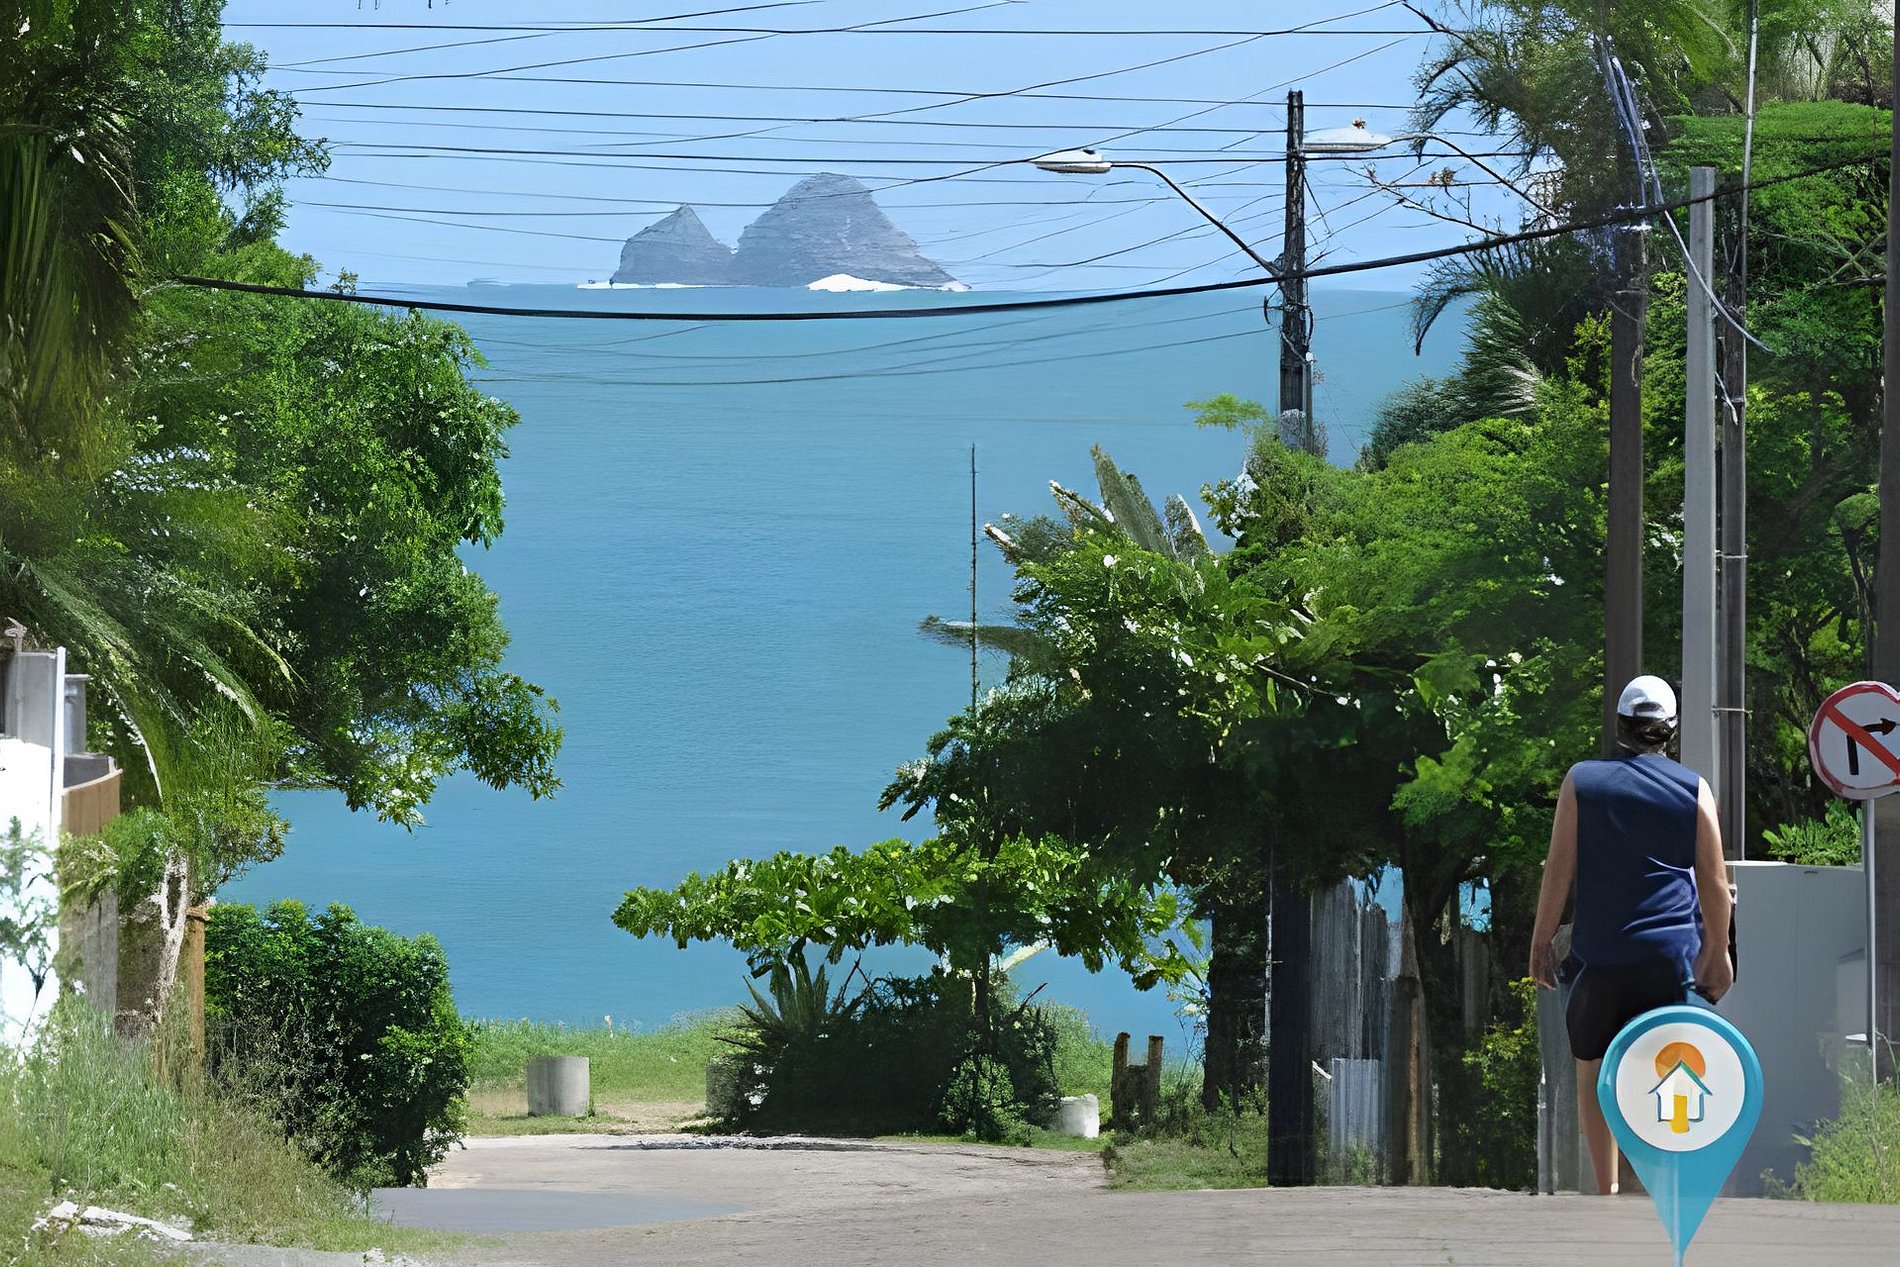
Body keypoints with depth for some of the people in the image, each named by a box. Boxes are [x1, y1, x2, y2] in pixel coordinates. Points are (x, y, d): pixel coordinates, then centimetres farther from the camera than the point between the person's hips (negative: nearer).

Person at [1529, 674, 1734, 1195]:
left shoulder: (1581, 781, 3)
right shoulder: (1693, 789, 5)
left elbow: (1558, 869, 1)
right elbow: (1715, 884, 5)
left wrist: (1542, 940, 8)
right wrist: (1718, 951, 14)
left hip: (1600, 954, 0)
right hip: (1672, 953, 0)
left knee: (1593, 1069, 10)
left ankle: (1607, 1189, 6)